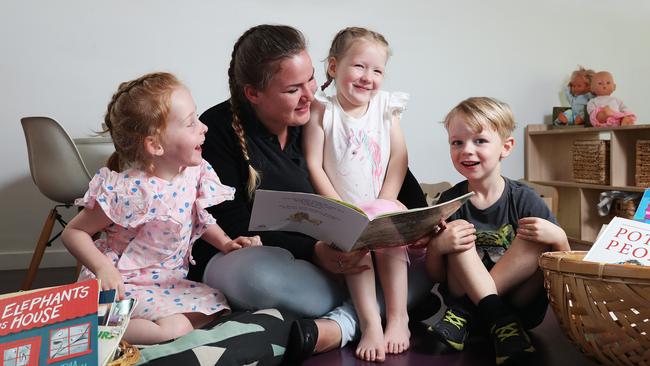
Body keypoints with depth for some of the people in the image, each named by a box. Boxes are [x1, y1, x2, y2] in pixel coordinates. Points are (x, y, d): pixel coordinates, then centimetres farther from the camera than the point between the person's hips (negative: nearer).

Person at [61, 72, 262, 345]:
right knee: (176, 329, -24)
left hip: (170, 281, 8)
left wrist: (225, 243, -1)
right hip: (124, 284, -8)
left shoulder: (194, 171, -4)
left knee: (218, 307, -5)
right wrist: (103, 268, -28)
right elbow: (73, 232, -14)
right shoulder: (130, 191, -25)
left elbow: (199, 217, 15)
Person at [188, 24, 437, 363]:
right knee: (260, 274, -42)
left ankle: (342, 323, -29)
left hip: (326, 257, 5)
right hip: (244, 257, -4)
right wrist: (312, 250, -28)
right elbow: (232, 228, -17)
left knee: (425, 263, -10)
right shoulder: (219, 129, -13)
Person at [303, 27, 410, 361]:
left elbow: (399, 159, 2)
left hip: (380, 207, 2)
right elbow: (313, 165, -8)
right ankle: (370, 322, -23)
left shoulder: (386, 106, 4)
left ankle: (398, 316, -10)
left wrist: (385, 203, -8)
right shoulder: (321, 110, -5)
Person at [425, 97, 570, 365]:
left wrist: (558, 236, -26)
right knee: (459, 231, -20)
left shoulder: (524, 200, -6)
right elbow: (436, 276, -1)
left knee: (538, 238, -22)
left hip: (521, 302, 0)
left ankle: (464, 312, -24)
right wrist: (437, 246, -24)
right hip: (463, 292, 0)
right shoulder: (449, 201, -4)